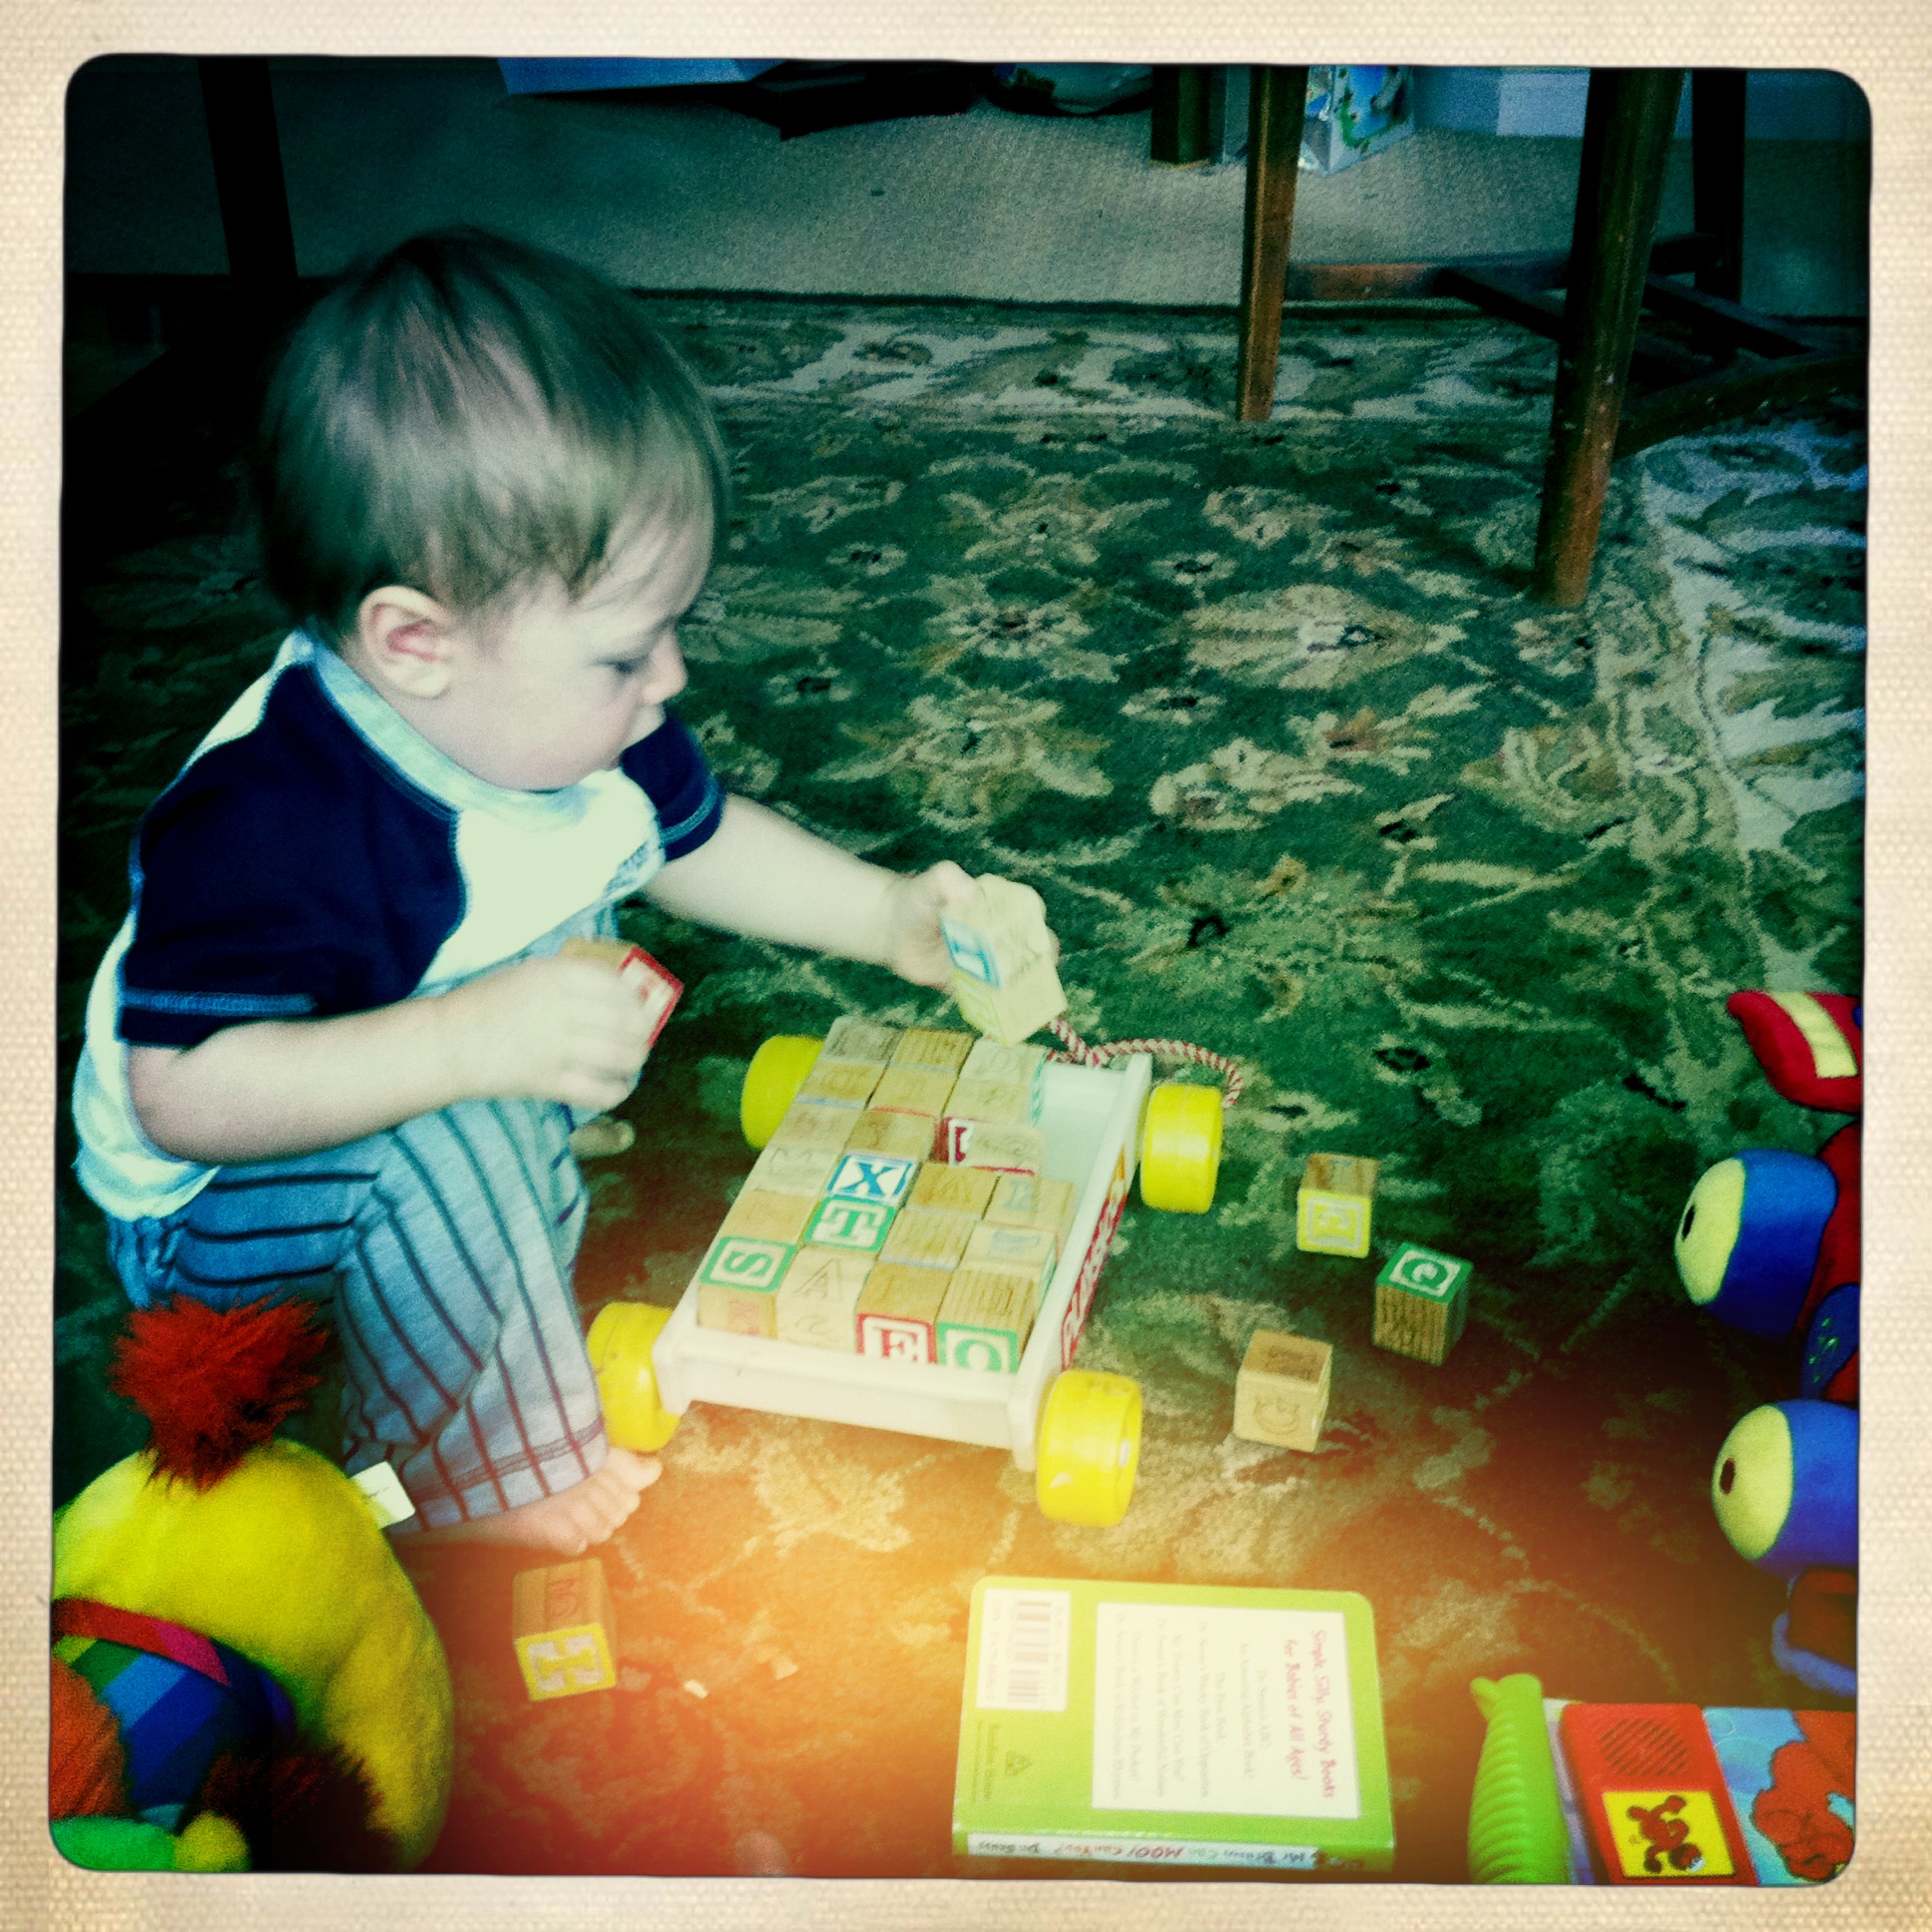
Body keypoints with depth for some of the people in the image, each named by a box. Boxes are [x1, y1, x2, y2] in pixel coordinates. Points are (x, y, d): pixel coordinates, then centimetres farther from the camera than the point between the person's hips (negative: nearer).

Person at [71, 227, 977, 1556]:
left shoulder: (543, 712, -11)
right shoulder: (269, 823, -37)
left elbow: (696, 837, 6)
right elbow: (182, 1095, -39)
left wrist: (888, 914, -4)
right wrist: (470, 1043, -47)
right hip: (204, 1199, -8)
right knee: (454, 1143, -34)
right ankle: (499, 1490, -12)